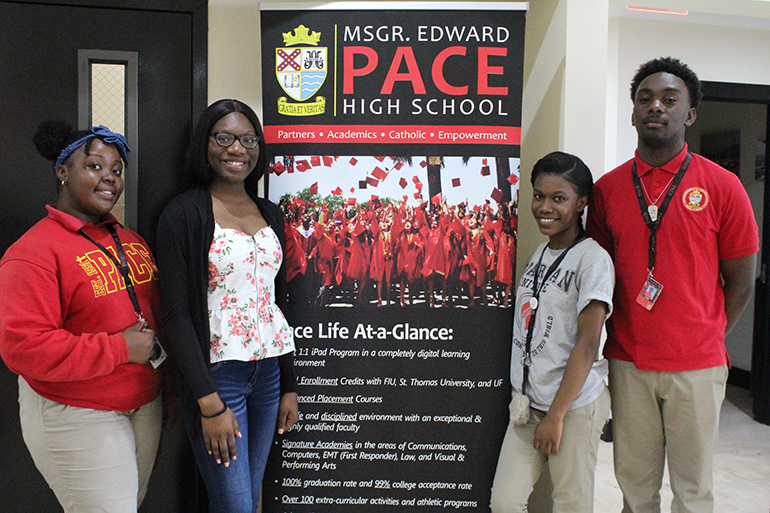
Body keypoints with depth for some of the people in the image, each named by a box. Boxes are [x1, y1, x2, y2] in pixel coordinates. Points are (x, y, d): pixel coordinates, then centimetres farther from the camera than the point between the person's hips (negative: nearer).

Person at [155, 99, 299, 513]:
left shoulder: (270, 214, 10)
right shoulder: (184, 213, -8)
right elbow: (176, 315, -12)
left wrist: (289, 385, 12)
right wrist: (209, 402, -16)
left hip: (269, 370, 6)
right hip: (216, 373, -5)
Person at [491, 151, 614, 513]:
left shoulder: (593, 259, -10)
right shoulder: (539, 253, 11)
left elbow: (586, 345, -14)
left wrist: (555, 415, -13)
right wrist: (523, 398, 11)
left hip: (574, 405, -6)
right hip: (528, 402, 6)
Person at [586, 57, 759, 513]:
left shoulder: (722, 186, -3)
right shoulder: (607, 188, 3)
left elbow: (740, 283, 3)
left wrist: (703, 340, 3)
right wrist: (617, 340, 4)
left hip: (696, 368, -1)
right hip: (627, 364, 2)